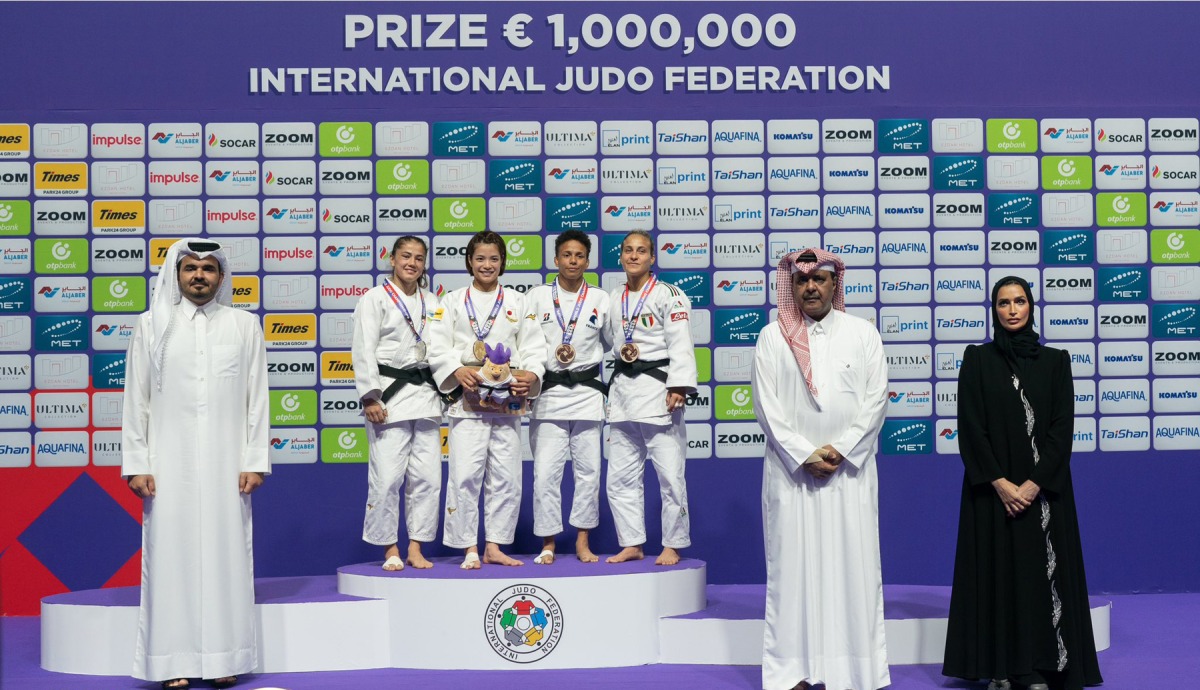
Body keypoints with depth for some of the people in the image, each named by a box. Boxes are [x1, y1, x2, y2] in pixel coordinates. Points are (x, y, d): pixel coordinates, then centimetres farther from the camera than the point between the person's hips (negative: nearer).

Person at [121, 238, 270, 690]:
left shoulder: (245, 325, 7)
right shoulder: (153, 325, 7)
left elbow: (257, 398, 5)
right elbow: (136, 400, 5)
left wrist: (255, 462, -1)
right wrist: (136, 465, -1)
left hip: (226, 462, 0)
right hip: (169, 462, 0)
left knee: (226, 552, 0)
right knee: (172, 553, -2)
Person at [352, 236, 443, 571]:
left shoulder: (431, 303, 15)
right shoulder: (375, 299, 0)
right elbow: (364, 351, -6)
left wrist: (446, 392, 8)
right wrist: (370, 398, -14)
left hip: (426, 394, 5)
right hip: (390, 394, -5)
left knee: (427, 475, 3)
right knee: (387, 476, -7)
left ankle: (415, 548, 12)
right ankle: (390, 550, 6)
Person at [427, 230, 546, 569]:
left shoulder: (517, 302, 12)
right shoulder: (453, 301, 7)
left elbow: (533, 346, 6)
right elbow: (438, 347, 0)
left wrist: (531, 375, -12)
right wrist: (457, 371, -17)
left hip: (508, 399, 2)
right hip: (468, 398, -2)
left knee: (506, 477, 3)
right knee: (465, 474, -10)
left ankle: (494, 546, 13)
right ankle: (469, 549, 0)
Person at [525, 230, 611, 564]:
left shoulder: (600, 300, 7)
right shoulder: (538, 296, 4)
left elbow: (611, 345, 13)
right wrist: (552, 355, -13)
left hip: (587, 392, 1)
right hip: (548, 393, -1)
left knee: (588, 470, 3)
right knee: (546, 472, -5)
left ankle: (583, 542, 14)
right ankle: (548, 544, 5)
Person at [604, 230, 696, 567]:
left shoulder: (669, 295, -4)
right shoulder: (613, 299, 14)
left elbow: (680, 344, -12)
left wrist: (678, 387, -21)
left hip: (657, 386, -6)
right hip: (622, 389, 6)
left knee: (670, 474, -5)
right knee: (621, 476, 9)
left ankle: (672, 546, 6)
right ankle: (632, 544, 20)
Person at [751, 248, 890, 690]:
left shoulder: (863, 334, 6)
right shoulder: (772, 337, 4)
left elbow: (876, 400, 1)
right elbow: (766, 405, -1)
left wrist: (840, 450, -9)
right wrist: (805, 455, -9)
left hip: (850, 470, 1)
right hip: (792, 469, 0)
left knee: (852, 565, 1)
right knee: (793, 565, 1)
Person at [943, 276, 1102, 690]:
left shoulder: (1055, 361, 5)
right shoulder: (977, 359, 2)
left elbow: (1063, 427, -2)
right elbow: (970, 427, -4)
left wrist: (1035, 482, -13)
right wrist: (998, 482, -13)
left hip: (1044, 489, 1)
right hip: (992, 489, -1)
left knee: (1042, 573, 0)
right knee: (996, 573, 1)